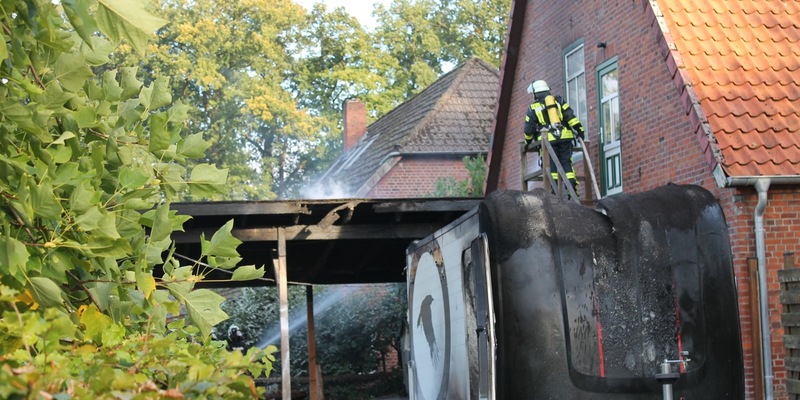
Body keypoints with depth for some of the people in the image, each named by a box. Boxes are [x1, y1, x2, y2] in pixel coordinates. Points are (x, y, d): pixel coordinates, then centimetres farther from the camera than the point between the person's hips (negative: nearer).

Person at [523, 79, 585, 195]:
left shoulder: (533, 107, 9)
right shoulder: (558, 101, 14)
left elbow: (529, 128, 12)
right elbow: (570, 116, 3)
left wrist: (527, 142, 26)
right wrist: (579, 129, 2)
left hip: (548, 140, -2)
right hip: (564, 137, 2)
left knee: (551, 165, 0)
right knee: (566, 163, 4)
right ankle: (572, 188, -7)